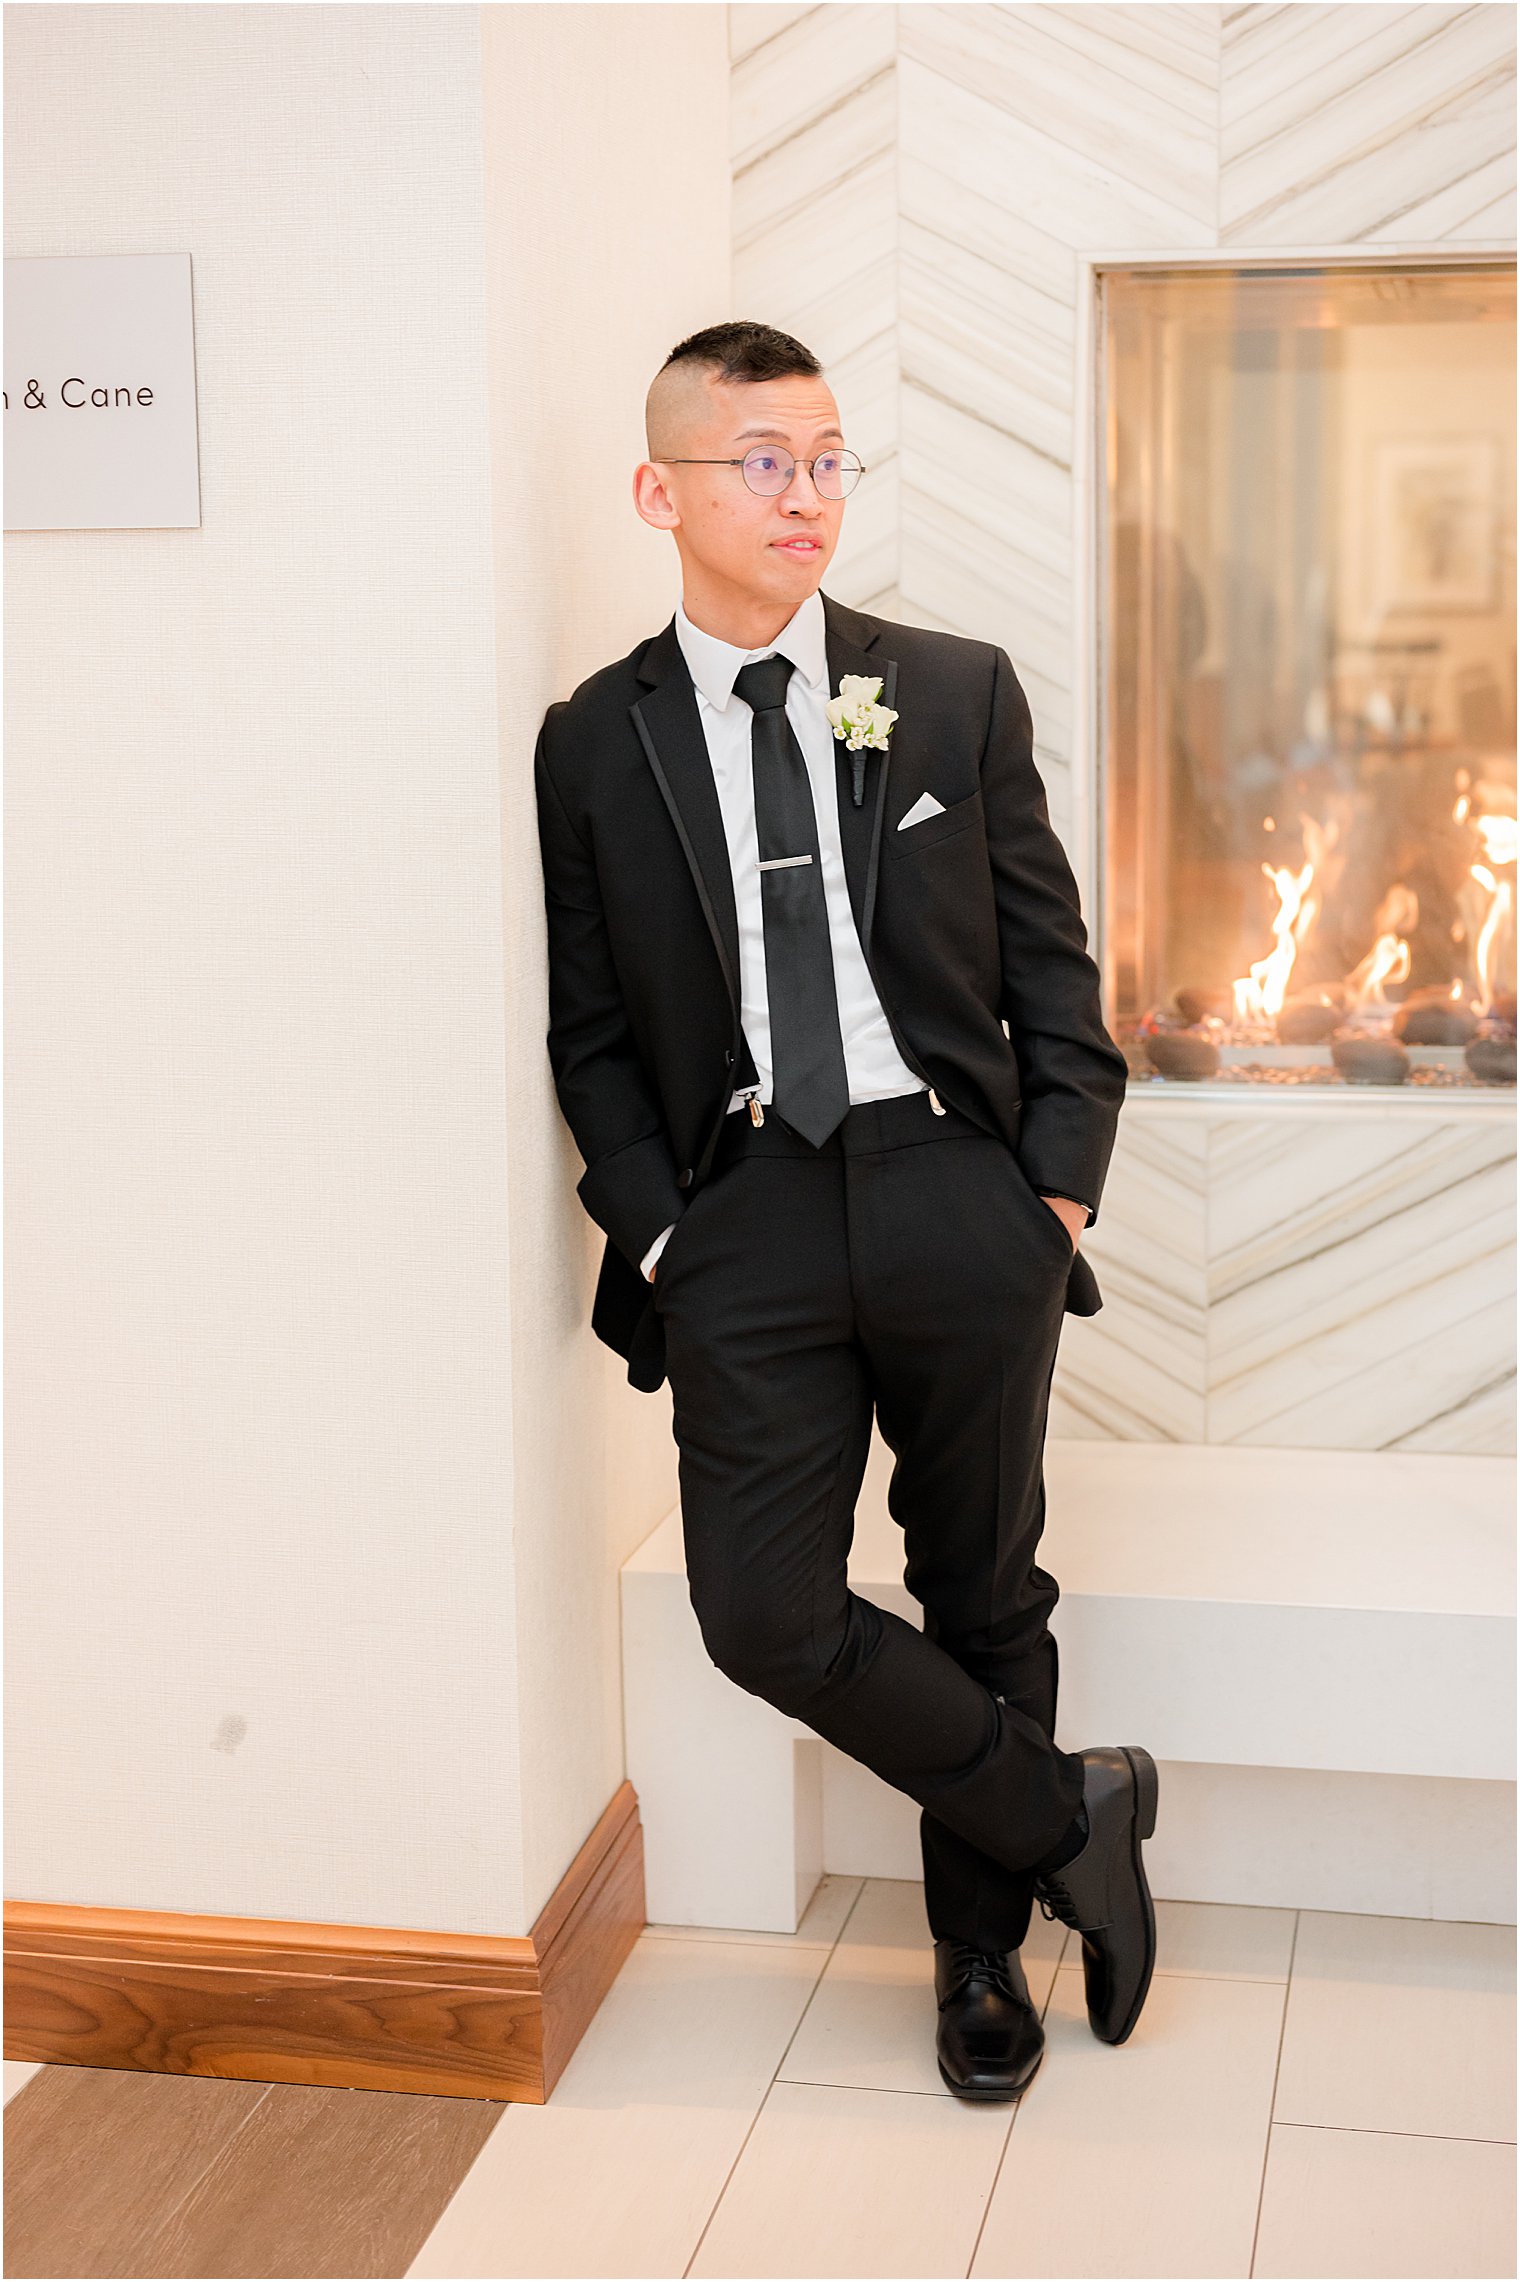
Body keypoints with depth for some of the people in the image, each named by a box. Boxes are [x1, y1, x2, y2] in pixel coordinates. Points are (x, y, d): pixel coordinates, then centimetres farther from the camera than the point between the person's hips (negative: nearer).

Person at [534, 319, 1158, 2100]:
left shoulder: (957, 694, 6)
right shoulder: (595, 744, 5)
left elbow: (1051, 961, 8)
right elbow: (590, 1029, 7)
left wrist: (1062, 1177, -1)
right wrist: (654, 1221, -4)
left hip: (958, 1190, 1)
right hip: (747, 1216, 0)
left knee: (983, 1593, 10)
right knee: (764, 1614, -7)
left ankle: (981, 1948, 31)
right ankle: (1072, 1817, 16)